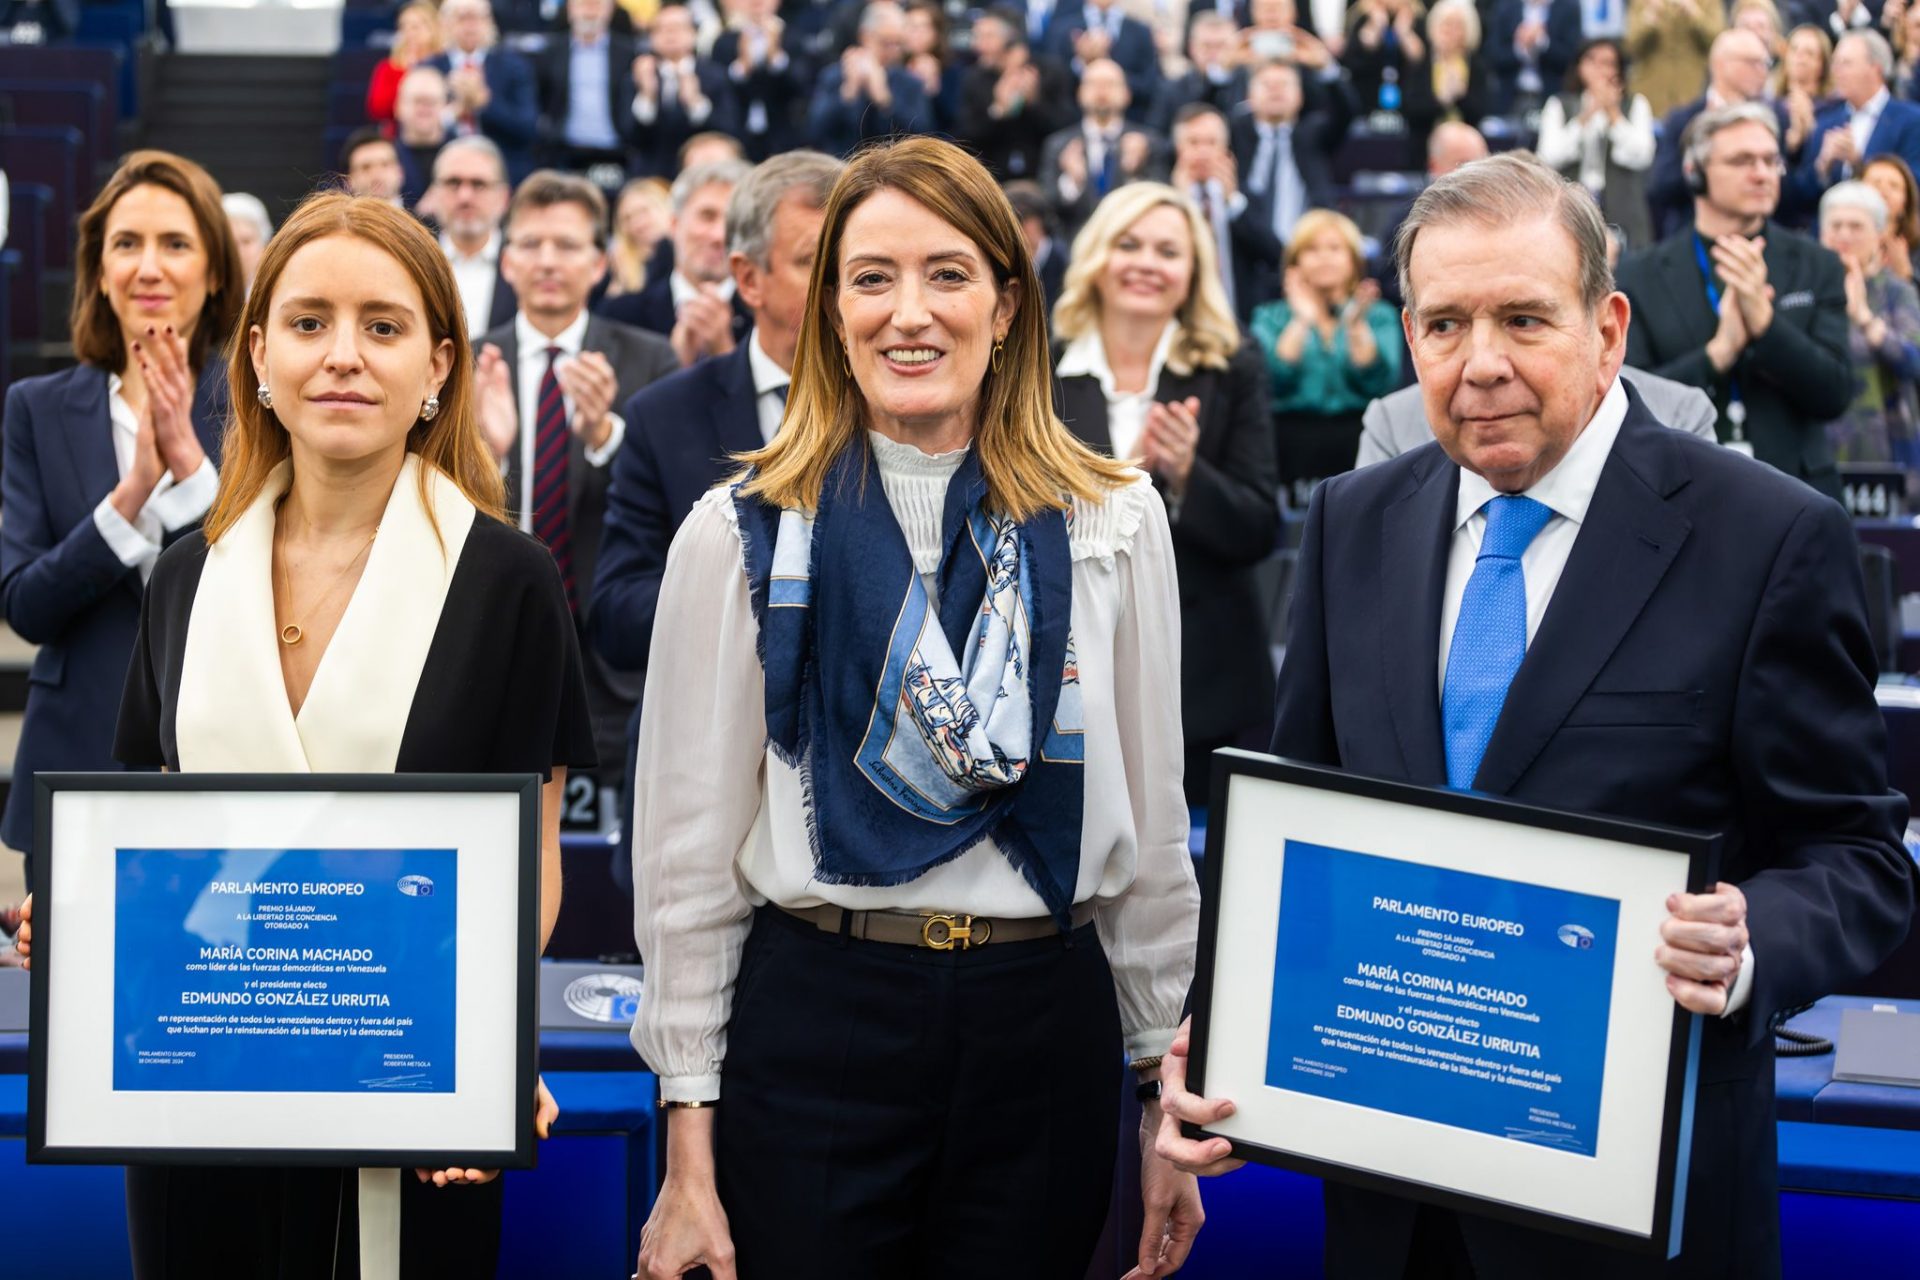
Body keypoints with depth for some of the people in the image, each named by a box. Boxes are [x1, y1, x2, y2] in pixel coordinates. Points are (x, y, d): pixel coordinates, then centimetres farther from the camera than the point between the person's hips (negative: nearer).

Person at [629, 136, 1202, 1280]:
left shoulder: (1113, 521, 3)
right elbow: (689, 848, 1)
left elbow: (1152, 816, 8)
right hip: (813, 1024, -1)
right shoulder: (741, 534, -1)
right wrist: (689, 1152, -2)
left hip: (1047, 1025, 2)